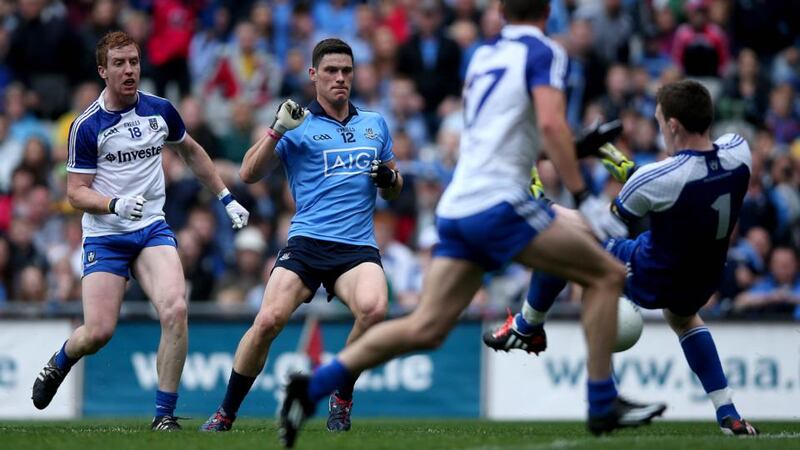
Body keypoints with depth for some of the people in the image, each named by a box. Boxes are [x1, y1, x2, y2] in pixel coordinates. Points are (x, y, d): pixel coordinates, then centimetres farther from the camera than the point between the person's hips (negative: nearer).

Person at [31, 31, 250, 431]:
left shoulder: (160, 110, 4)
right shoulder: (86, 126, -8)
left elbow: (192, 153, 23)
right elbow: (75, 192, -7)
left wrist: (227, 199, 22)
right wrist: (116, 205, -25)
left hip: (153, 230, 3)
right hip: (105, 236, -2)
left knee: (175, 311, -22)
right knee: (98, 332, -10)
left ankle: (165, 414, -13)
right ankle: (58, 365, 27)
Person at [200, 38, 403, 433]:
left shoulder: (375, 125, 19)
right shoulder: (299, 127, 7)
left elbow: (393, 192, 27)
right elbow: (249, 174, -3)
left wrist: (389, 180, 3)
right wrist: (277, 129, -15)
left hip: (358, 248, 2)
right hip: (307, 242, -2)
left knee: (373, 309, -30)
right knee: (268, 320, -20)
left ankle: (342, 398, -7)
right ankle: (226, 414, -1)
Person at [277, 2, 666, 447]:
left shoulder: (482, 56, 21)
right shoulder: (544, 52, -1)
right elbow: (551, 123, -17)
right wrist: (584, 196, -16)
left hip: (457, 209, 7)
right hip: (499, 202, -7)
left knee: (425, 329, 7)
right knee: (607, 274, 3)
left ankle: (311, 388, -1)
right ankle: (604, 405, 0)